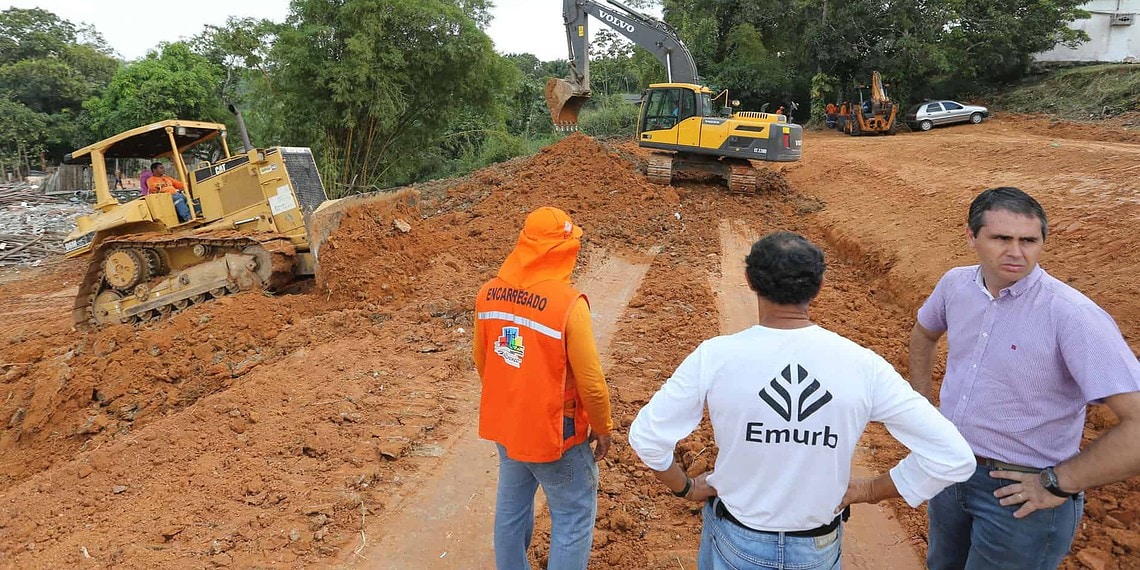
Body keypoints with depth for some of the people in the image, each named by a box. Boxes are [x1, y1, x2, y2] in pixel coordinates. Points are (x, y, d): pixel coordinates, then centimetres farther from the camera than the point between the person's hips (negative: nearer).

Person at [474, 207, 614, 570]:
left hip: (503, 423, 6)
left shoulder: (489, 293, -5)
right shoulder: (568, 303, -24)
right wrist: (603, 427, -1)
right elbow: (589, 380, -18)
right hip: (553, 431, -6)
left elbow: (481, 361, 7)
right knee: (574, 517, 13)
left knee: (511, 506, 23)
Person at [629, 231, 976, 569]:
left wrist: (685, 487, 1)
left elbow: (646, 435, -16)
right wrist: (872, 490, -3)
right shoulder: (861, 365, -19)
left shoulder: (714, 357, -23)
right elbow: (954, 456, -15)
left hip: (735, 540, 0)